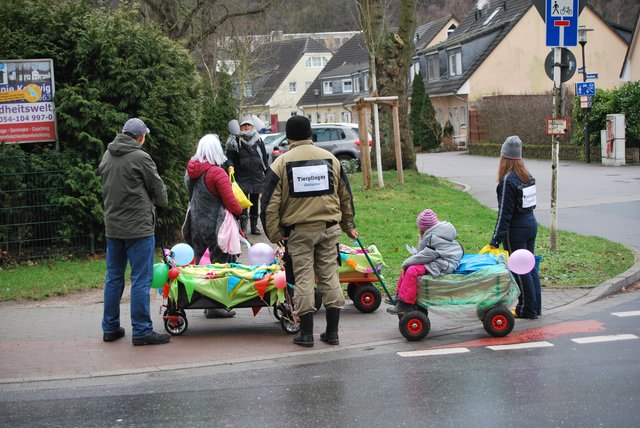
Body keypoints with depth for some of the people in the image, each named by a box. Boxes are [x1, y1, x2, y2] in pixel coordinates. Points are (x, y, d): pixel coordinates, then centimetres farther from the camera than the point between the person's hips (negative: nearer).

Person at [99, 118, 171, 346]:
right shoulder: (140, 157, -13)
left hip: (112, 227, 7)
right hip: (138, 227, -7)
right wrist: (160, 202, 17)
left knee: (113, 277, 14)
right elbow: (158, 189, -3)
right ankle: (141, 331, -1)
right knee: (141, 279, -3)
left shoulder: (107, 156, 8)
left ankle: (110, 327, 20)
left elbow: (106, 186, 14)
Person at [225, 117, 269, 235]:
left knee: (255, 202, 12)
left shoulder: (258, 141, 8)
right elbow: (230, 158, -5)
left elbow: (264, 158, 13)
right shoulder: (235, 142, -3)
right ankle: (243, 224, -11)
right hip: (242, 177, -4)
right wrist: (231, 167, -24)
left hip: (257, 177, 4)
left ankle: (254, 226, 21)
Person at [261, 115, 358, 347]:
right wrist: (348, 226, 25)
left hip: (298, 230, -3)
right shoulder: (331, 159, 8)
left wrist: (274, 233, -1)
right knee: (330, 276, 8)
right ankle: (332, 332, 11)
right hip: (329, 228, 3)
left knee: (303, 278, 2)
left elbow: (271, 203, -7)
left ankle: (306, 333, 5)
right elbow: (345, 196, 16)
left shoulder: (281, 163, -3)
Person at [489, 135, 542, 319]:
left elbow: (504, 213, -21)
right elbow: (528, 204, 11)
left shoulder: (508, 181, -20)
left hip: (516, 229, -8)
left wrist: (496, 240, -19)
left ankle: (528, 309, 9)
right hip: (531, 222, 8)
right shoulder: (527, 176, 5)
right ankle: (536, 306, 23)